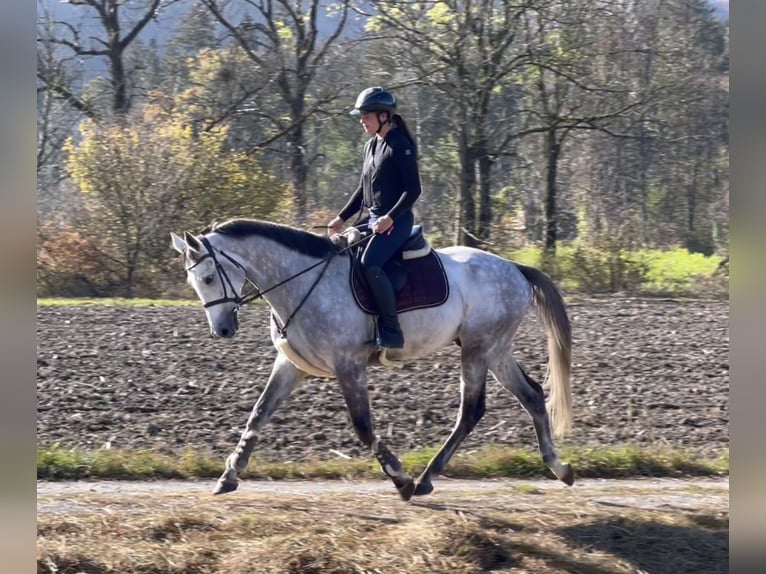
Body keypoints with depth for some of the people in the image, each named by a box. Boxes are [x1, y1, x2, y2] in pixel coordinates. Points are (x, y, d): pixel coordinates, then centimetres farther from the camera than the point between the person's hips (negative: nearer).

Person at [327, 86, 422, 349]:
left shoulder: (400, 146, -12)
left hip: (396, 221, -10)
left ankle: (391, 331, -27)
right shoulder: (371, 146, 14)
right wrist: (341, 218, 15)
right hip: (373, 219, 10)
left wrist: (390, 218, -25)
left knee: (370, 264, -30)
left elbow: (413, 189, -16)